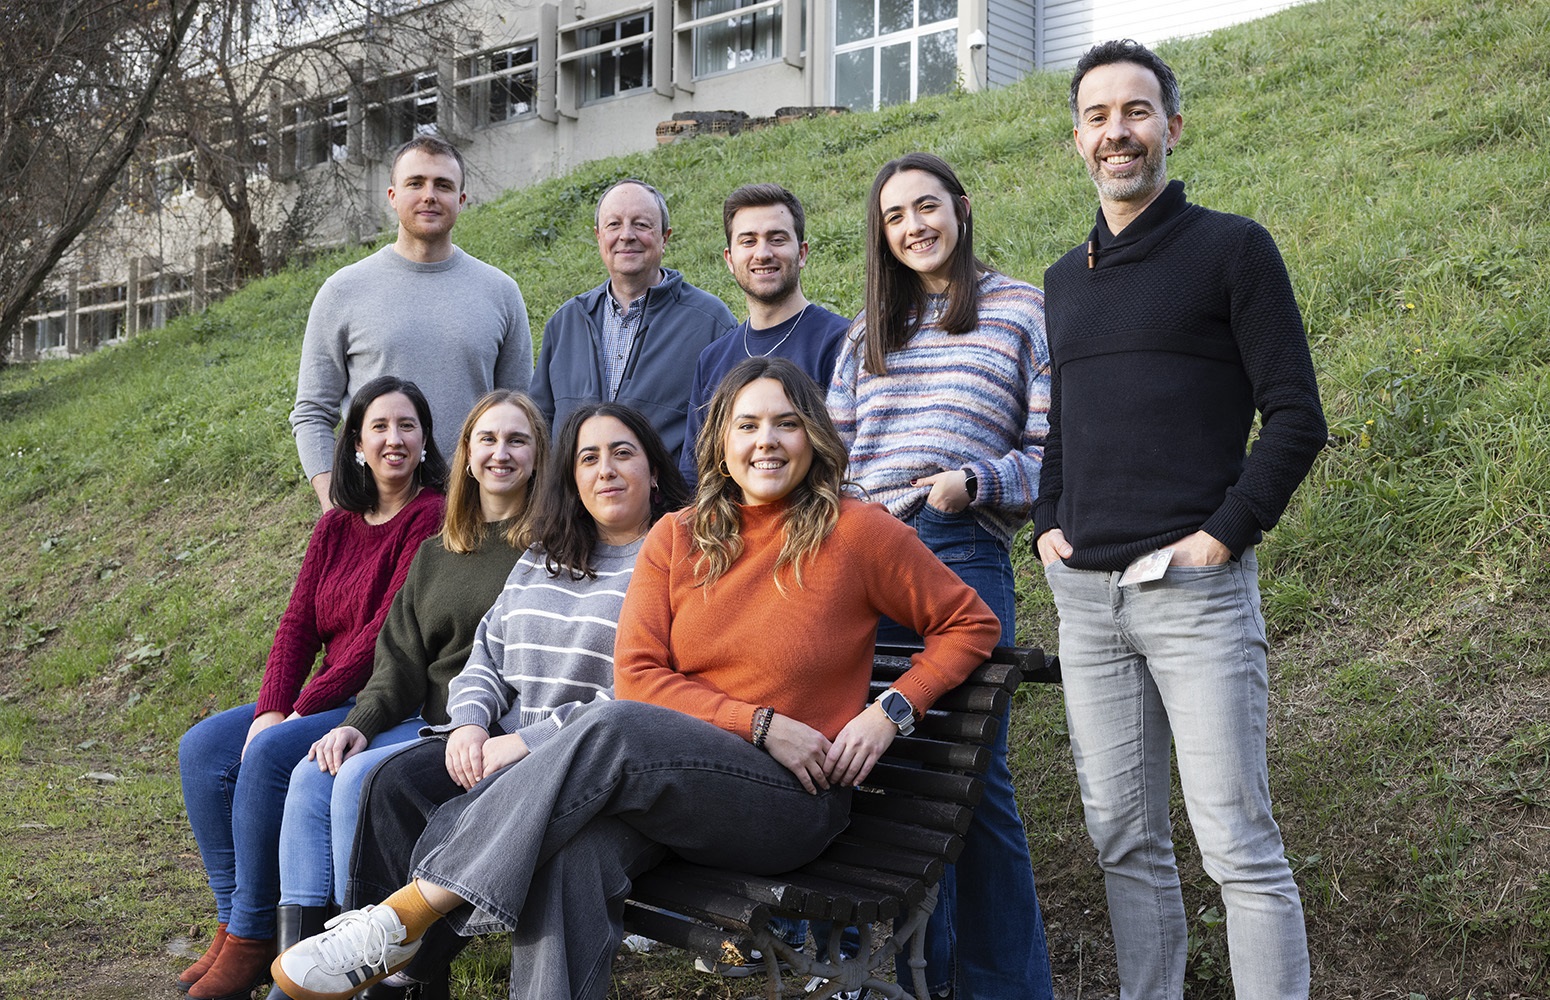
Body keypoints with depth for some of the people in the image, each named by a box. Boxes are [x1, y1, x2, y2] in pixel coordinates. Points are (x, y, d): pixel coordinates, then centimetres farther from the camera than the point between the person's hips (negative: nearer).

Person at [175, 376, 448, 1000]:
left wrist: (302, 708, -18)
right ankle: (231, 920, -1)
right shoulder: (336, 527, 13)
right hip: (322, 700, 8)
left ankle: (253, 937, -11)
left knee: (271, 754, -27)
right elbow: (297, 625, 7)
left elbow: (387, 632, -18)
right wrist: (269, 709, -10)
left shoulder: (430, 517, -11)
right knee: (202, 748, -8)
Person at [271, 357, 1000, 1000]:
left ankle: (413, 910, -26)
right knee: (573, 851, -33)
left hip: (795, 800, -3)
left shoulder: (859, 532, -1)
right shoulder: (678, 538, 8)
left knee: (610, 727, -31)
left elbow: (970, 625, 8)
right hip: (669, 790, 4)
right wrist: (760, 723, -12)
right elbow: (637, 675, 1)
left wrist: (891, 709, -7)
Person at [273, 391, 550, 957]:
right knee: (312, 774, -16)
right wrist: (360, 723, -5)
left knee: (361, 777, -25)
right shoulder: (434, 553, 20)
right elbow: (401, 659, 13)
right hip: (425, 723, 6)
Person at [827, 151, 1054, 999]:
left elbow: (1056, 451, 0)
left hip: (961, 556, -5)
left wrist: (975, 480, -14)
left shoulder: (1020, 311, 6)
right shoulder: (869, 332, 21)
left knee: (970, 772, -5)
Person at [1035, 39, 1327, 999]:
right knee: (1125, 839, 11)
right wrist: (1049, 525, 9)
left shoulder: (1232, 247, 0)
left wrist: (1223, 535, -12)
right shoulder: (1067, 276, 17)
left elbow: (1297, 419, -5)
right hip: (1085, 595, 6)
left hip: (1194, 589, -6)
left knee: (1240, 846, -5)